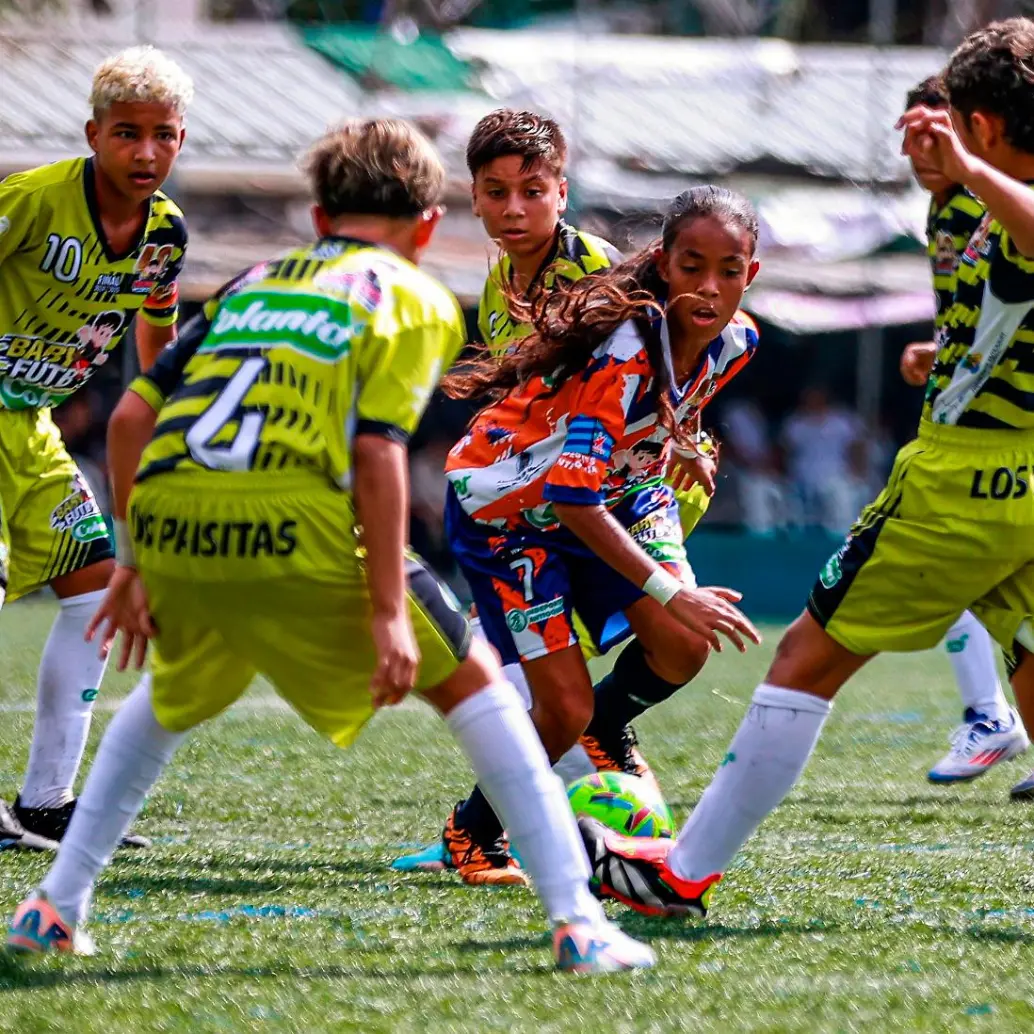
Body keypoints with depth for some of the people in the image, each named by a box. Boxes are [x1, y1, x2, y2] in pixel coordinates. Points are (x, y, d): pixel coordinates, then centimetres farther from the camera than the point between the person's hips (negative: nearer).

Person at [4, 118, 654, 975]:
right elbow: (378, 452, -3)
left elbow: (132, 414, 18)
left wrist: (133, 566, 25)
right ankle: (577, 922, 5)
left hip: (166, 517, 5)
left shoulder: (253, 284, 27)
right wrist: (388, 608, -5)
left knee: (171, 699, 35)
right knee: (472, 683, 13)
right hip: (293, 525, -5)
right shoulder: (414, 300, 13)